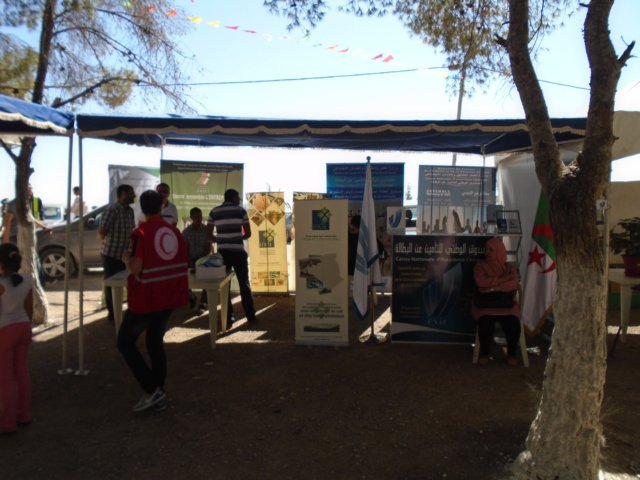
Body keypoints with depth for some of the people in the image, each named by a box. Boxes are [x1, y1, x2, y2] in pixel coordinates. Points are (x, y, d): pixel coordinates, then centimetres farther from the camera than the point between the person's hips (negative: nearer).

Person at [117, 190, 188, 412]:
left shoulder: (141, 233, -15)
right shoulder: (175, 232, 5)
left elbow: (136, 268, -20)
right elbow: (182, 264, 10)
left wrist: (127, 260, 0)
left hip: (145, 299, -6)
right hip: (168, 297, 6)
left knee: (125, 342, 10)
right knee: (156, 342, 18)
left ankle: (151, 391, 3)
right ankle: (159, 395, 21)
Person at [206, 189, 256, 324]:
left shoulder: (214, 212, 6)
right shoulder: (241, 211, 2)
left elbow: (208, 235, 3)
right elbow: (248, 233, 1)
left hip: (222, 252, 2)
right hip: (238, 251, -1)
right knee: (244, 283, 9)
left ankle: (228, 317, 8)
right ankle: (250, 315, 12)